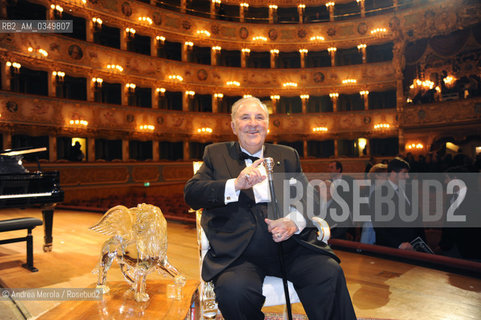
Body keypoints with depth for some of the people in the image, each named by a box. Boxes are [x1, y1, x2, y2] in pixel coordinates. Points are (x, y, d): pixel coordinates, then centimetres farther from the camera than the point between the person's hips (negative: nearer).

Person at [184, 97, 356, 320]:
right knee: (234, 290, -30)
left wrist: (294, 221, -12)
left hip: (289, 246, 2)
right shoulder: (216, 154, 13)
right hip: (238, 252, -1)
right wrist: (236, 184, -17)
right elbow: (191, 193, -1)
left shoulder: (288, 155, 19)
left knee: (330, 273, -24)